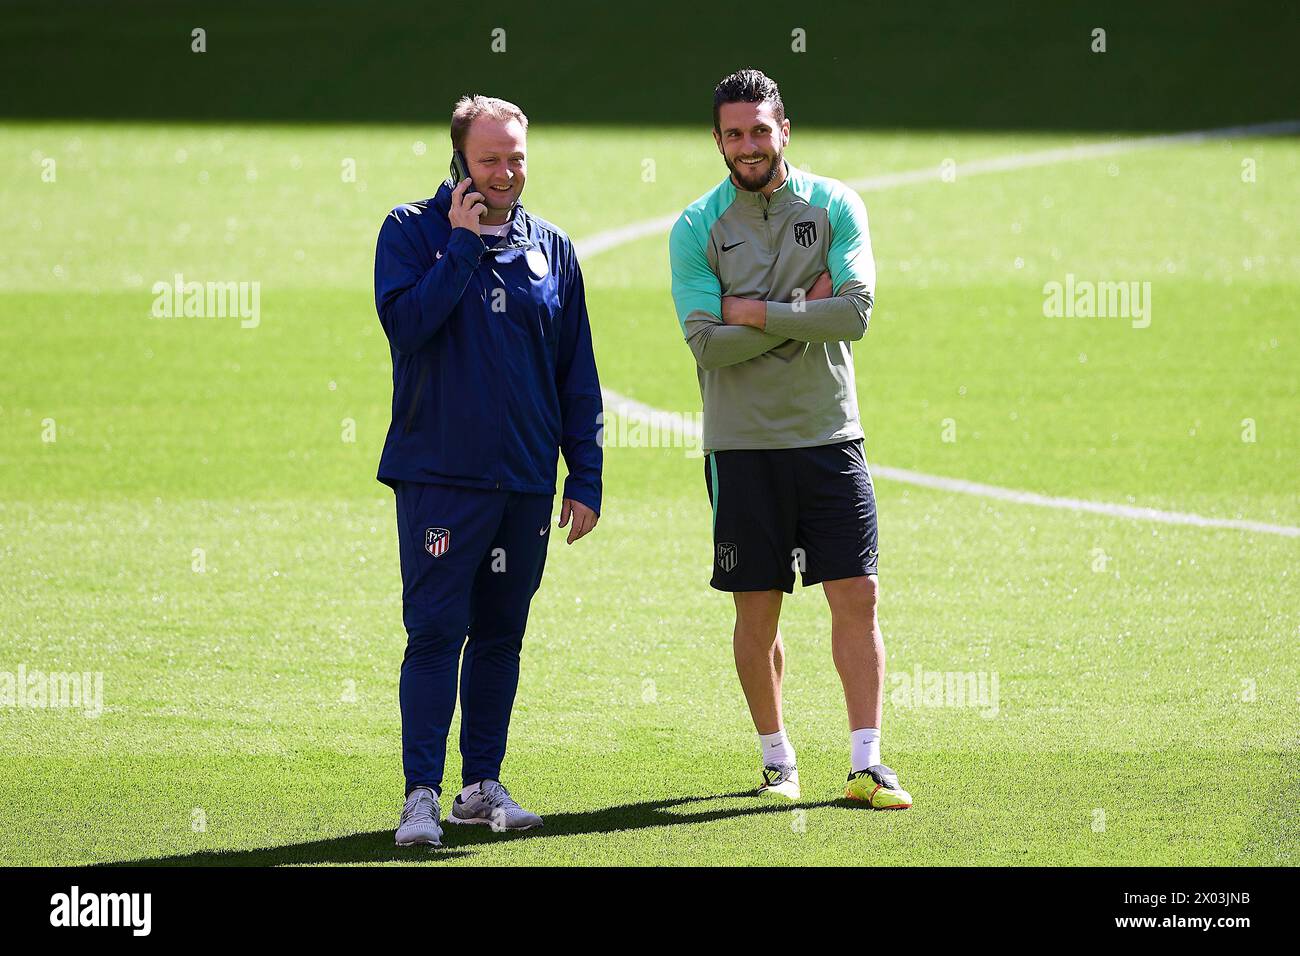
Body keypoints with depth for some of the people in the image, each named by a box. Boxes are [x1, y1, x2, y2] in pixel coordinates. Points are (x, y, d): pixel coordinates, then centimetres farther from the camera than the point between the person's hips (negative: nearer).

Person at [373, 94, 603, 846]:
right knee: (435, 633, -8)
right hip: (439, 475, -4)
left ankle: (484, 784, 17)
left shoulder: (551, 249, 10)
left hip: (526, 480, 4)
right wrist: (462, 245, -14)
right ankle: (423, 793, -9)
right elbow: (406, 321, -16)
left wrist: (585, 480, 7)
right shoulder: (413, 231, 1)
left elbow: (578, 376, 12)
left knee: (501, 635, 9)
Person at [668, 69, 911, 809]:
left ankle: (867, 764, -1)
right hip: (743, 442, -1)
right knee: (758, 609, 5)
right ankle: (778, 761, 18)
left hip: (828, 436, 1)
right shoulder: (697, 229, -1)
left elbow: (856, 312, -12)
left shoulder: (835, 207, 1)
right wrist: (803, 311, -14)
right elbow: (707, 342, -12)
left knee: (857, 595, -4)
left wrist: (755, 313, -13)